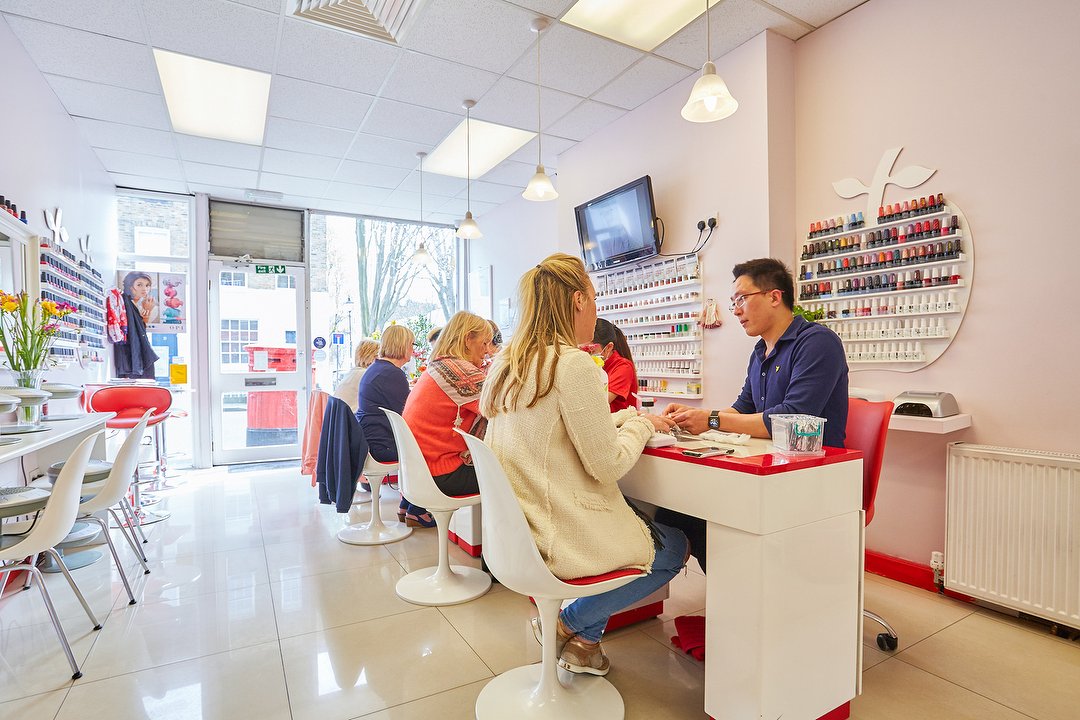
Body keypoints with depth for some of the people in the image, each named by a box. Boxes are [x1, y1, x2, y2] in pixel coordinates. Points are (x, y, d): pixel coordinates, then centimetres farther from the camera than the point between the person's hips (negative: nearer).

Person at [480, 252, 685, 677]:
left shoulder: (507, 362, 4)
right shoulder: (573, 364, -22)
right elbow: (608, 465, -19)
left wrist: (626, 418, 12)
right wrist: (640, 425, -1)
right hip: (562, 538, -8)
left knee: (646, 525, 26)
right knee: (674, 547, 17)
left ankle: (580, 636, 25)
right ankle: (572, 624, 17)